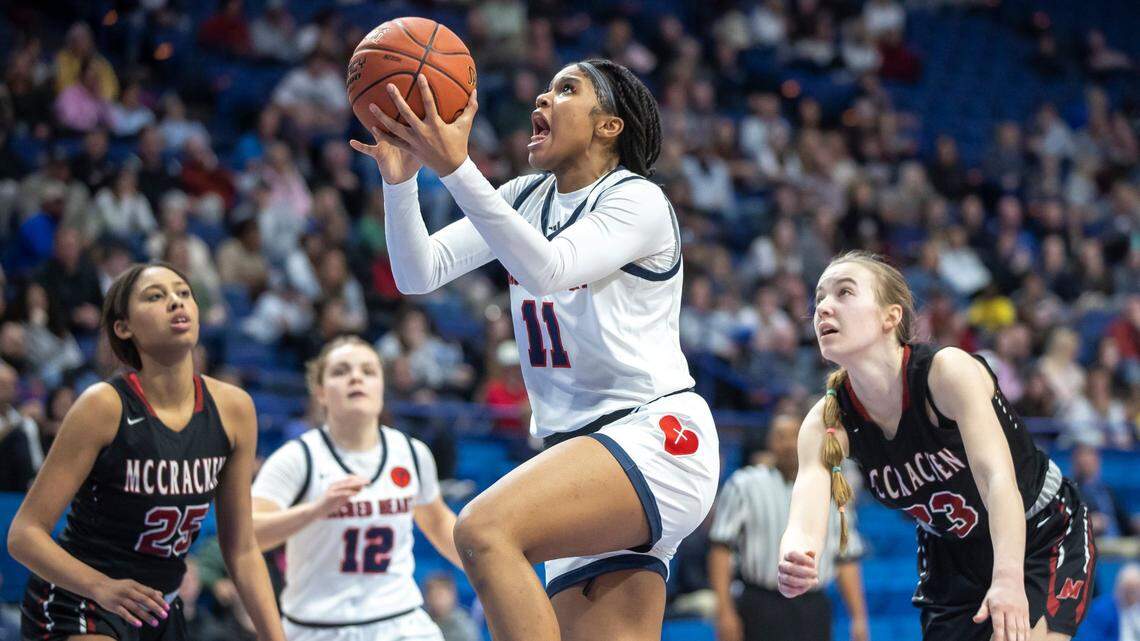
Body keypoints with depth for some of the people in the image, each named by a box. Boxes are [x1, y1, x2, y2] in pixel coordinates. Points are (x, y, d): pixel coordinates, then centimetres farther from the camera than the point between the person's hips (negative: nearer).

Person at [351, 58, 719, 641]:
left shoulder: (639, 200, -6)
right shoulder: (525, 199, 15)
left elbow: (548, 269, -25)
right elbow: (419, 273, 4)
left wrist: (455, 167, -32)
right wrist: (400, 177, -14)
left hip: (656, 438, -8)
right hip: (576, 448, 8)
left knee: (483, 531, -30)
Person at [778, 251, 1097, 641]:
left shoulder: (950, 371, -28)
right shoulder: (824, 423, -15)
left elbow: (999, 479, -40)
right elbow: (804, 523, -28)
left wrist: (1009, 579, -57)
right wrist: (793, 565, -54)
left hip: (1044, 539, -5)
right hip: (952, 561, 5)